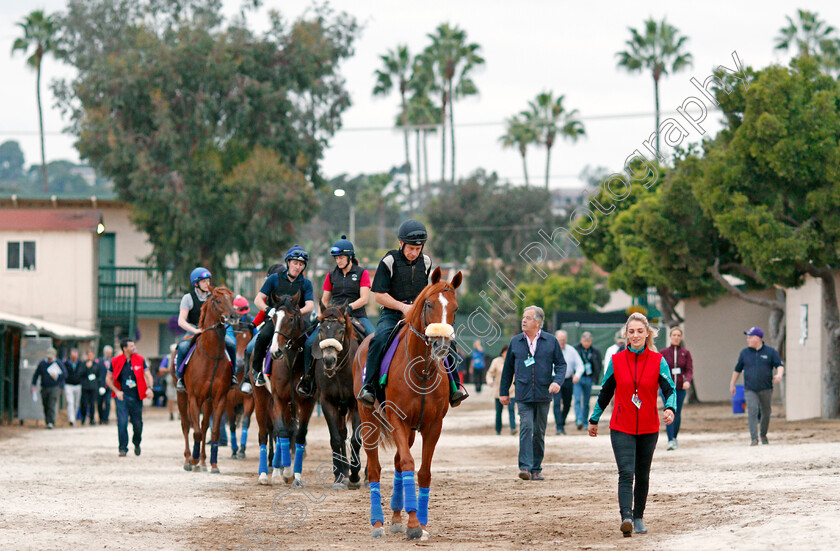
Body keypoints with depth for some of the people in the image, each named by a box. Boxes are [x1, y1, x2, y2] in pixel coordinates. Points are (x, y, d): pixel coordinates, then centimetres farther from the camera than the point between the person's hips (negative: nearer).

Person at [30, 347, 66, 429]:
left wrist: (57, 376, -13)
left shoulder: (59, 363, 1)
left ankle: (51, 422, -19)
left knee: (52, 406, -14)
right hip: (44, 388, 3)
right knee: (46, 406, 7)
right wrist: (33, 385, 1)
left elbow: (65, 374, 2)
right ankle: (47, 422, 20)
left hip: (54, 388, -3)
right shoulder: (42, 363, 6)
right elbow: (36, 375, 10)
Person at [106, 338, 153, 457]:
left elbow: (148, 375, 2)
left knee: (138, 424, 6)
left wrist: (149, 388, -16)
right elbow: (108, 379, 7)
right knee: (122, 423, -11)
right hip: (122, 397, -1)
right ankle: (123, 448, -1)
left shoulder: (140, 360, 3)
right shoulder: (115, 362, 0)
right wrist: (117, 391, -6)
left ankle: (136, 443, 34)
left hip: (136, 397, 1)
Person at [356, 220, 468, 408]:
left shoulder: (425, 262, 9)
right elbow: (379, 294, -8)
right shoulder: (389, 261, -7)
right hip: (392, 314, -4)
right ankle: (368, 387, -28)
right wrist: (403, 307, -16)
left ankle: (452, 386, -4)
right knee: (379, 339, -33)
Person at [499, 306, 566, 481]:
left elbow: (561, 364, 7)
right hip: (523, 395, -1)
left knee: (539, 432, 7)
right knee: (526, 427, -16)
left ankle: (536, 469, 16)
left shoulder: (551, 341, 4)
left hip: (543, 394, 1)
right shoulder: (515, 342, 8)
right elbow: (508, 368, 14)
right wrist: (504, 391, 14)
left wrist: (557, 381, -12)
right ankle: (525, 467, -21)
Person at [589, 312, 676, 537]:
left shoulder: (658, 361, 0)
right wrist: (594, 420, 18)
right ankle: (626, 517, -28)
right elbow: (605, 392, 12)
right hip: (621, 428, -1)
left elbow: (669, 389, -5)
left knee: (643, 476, 12)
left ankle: (638, 517, 28)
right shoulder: (616, 361, 2)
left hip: (648, 428, 1)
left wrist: (670, 408, -26)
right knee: (626, 473, -16)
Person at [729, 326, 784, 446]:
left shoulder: (770, 351, 3)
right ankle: (754, 438, -19)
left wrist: (779, 374, -23)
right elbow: (737, 369, 18)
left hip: (766, 389, 0)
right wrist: (732, 384, 20)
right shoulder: (744, 353, 9)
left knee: (766, 413, 9)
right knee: (752, 411, -16)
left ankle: (763, 435, 31)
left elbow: (780, 365, -1)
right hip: (750, 390, 0)